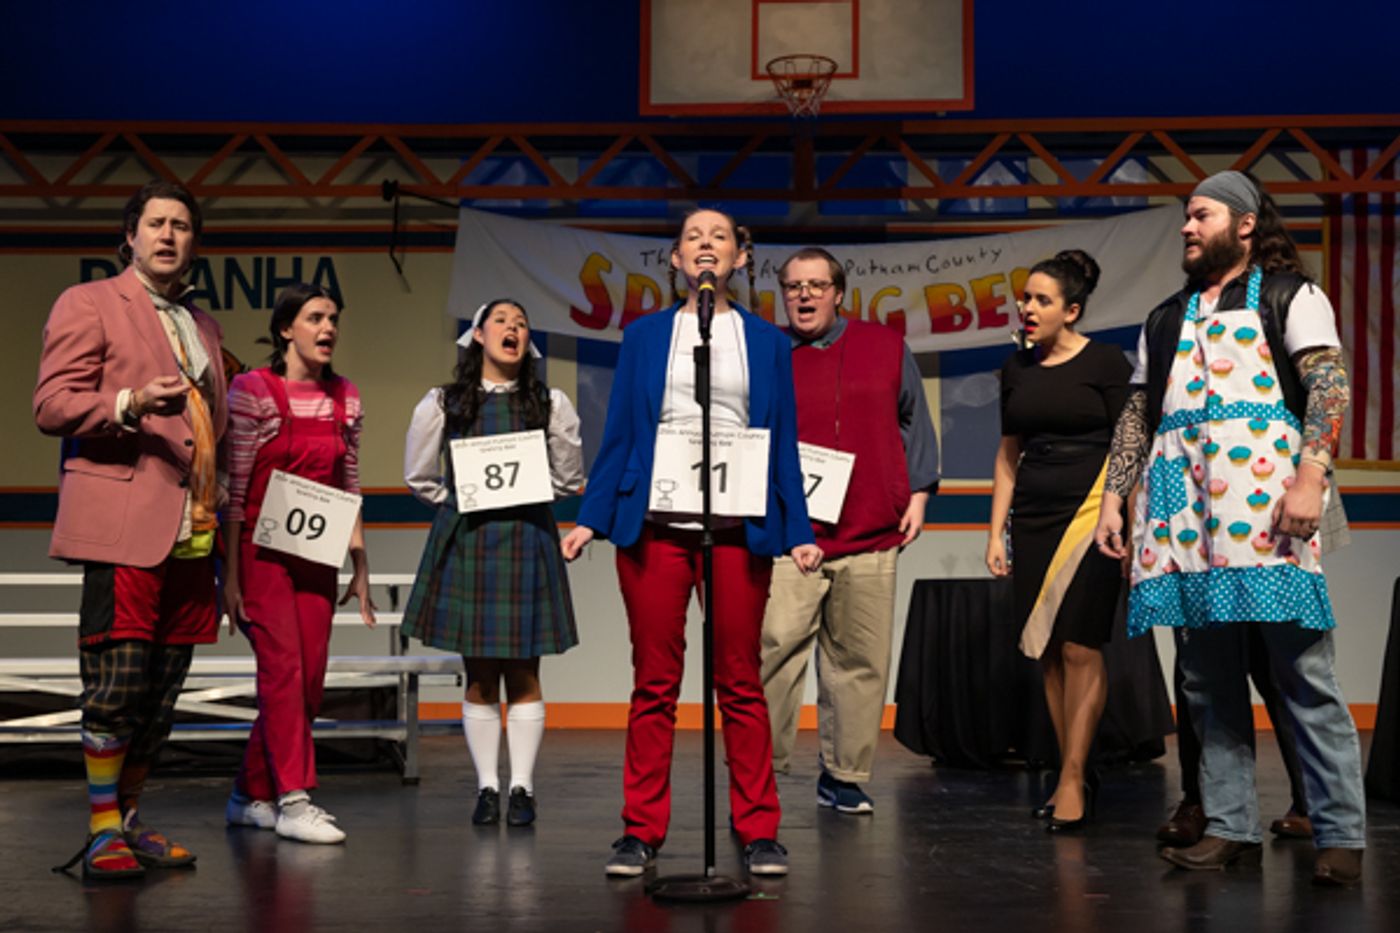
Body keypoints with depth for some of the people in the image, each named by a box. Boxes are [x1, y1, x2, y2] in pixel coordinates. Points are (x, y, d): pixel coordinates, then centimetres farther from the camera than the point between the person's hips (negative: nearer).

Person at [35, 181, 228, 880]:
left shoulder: (202, 325, 24)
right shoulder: (87, 304, 4)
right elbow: (51, 407, -5)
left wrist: (215, 501, 19)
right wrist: (130, 404, -20)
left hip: (191, 533, 7)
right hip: (121, 525, -7)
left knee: (162, 692, 7)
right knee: (117, 683, -11)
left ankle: (130, 820, 16)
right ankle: (101, 834, -3)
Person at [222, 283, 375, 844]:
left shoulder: (345, 399, 9)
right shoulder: (252, 391, -7)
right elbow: (233, 490, -8)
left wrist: (360, 567, 10)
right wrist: (229, 574, -11)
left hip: (317, 557, 6)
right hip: (261, 550, -6)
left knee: (309, 680, 4)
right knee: (283, 668, -12)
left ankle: (250, 795, 17)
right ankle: (294, 800, -9)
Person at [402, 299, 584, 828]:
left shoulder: (550, 404, 4)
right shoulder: (443, 403, 3)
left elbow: (568, 478, 11)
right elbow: (419, 476, 12)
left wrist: (521, 500, 8)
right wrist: (461, 503, 8)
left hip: (527, 542, 0)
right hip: (465, 543, 0)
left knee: (523, 671, 0)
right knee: (479, 674, 3)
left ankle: (521, 787, 5)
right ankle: (486, 787, 9)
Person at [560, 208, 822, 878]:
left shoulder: (766, 343, 12)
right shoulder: (644, 336, 12)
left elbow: (783, 442, 10)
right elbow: (619, 434, 10)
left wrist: (797, 532, 2)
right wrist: (591, 519, 1)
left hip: (738, 528, 0)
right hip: (654, 526, 0)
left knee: (740, 684, 2)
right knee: (654, 684, 2)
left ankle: (758, 831, 8)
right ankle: (641, 830, 8)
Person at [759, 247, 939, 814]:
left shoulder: (885, 348, 12)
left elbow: (913, 422, 17)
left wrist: (917, 494, 10)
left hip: (871, 536, 2)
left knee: (860, 661, 4)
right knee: (773, 649, -12)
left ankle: (844, 777, 15)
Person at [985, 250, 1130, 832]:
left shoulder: (1104, 363, -3)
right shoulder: (1017, 369, 12)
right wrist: (996, 533, 12)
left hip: (1090, 512, -5)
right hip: (1034, 518, 5)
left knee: (1079, 649, -8)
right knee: (1047, 654, 4)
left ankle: (1073, 778, -4)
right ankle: (1075, 775, 11)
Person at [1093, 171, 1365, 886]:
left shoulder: (1289, 297, 9)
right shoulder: (1165, 319, 25)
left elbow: (1330, 386, -3)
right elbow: (1137, 416, 23)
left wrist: (1309, 475, -17)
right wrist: (1113, 498, 13)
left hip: (1264, 500, -5)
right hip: (1183, 508, 5)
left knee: (1304, 675, -8)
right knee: (1207, 679, 3)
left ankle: (1341, 836, -5)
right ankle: (1230, 828, 7)